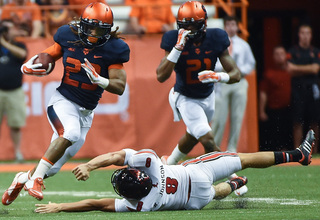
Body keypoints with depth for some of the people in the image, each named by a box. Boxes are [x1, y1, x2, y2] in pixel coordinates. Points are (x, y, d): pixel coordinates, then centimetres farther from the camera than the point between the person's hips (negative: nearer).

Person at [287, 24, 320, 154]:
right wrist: (307, 69, -5)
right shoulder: (293, 51, 7)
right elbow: (290, 70, -2)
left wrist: (297, 68, -2)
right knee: (298, 122, -5)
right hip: (298, 89, -1)